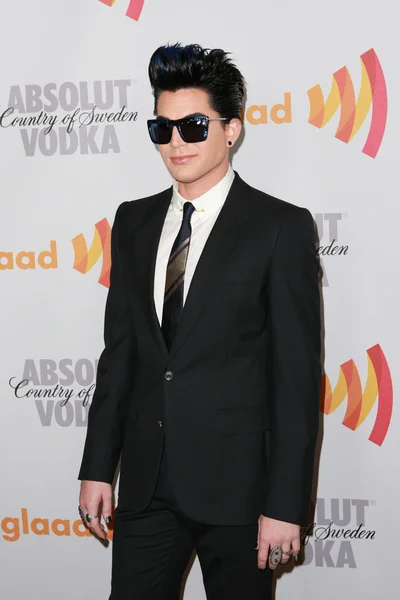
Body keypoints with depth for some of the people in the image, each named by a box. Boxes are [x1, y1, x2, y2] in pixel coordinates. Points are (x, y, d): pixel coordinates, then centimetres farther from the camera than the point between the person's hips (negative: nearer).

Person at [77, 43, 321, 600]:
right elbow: (119, 349, 11)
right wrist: (97, 467, 7)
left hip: (236, 482, -4)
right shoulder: (134, 221, 9)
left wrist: (286, 505, -13)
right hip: (145, 480, 4)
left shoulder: (282, 227, -7)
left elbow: (298, 375, -9)